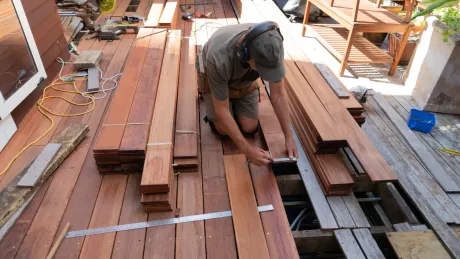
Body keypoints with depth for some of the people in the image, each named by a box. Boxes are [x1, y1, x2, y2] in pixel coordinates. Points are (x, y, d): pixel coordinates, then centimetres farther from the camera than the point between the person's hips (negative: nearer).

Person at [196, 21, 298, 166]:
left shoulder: (273, 45, -33)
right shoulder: (219, 57, -45)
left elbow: (278, 94, -23)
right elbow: (222, 109, -34)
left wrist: (289, 137, -24)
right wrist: (246, 149, -34)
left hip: (245, 80, 3)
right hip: (213, 76, -3)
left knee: (250, 128, -5)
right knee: (224, 131, -7)